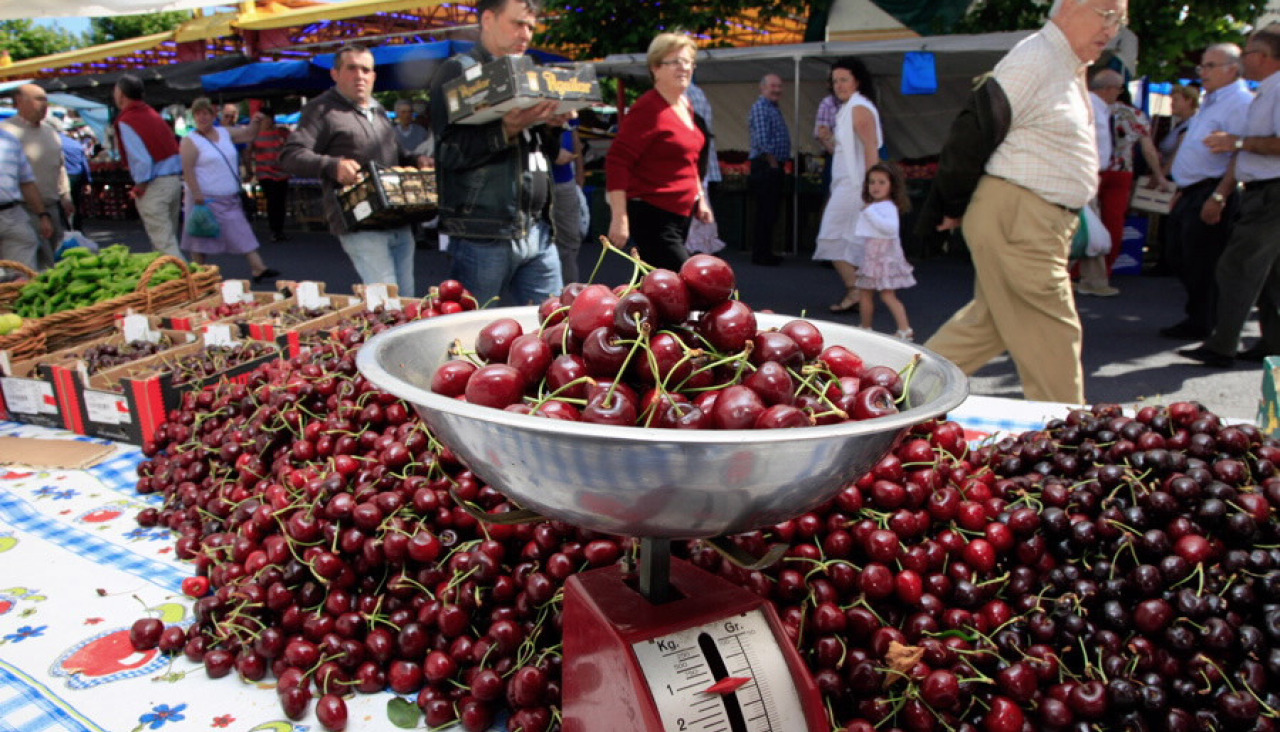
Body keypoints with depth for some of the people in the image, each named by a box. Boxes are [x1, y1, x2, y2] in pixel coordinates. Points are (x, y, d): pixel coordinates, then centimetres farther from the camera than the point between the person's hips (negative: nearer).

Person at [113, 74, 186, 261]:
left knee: (164, 243, -6)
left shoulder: (126, 121, -10)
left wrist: (139, 188, -7)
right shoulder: (153, 114, 13)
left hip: (153, 187, -8)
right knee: (168, 238, 17)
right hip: (174, 181, 8)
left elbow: (141, 159, -19)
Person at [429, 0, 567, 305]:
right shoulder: (457, 72, -2)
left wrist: (551, 126, 2)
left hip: (536, 231, 7)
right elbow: (450, 151, -15)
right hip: (482, 235, -7)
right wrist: (509, 129, -25)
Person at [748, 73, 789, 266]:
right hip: (765, 167, -10)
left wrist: (782, 164, 15)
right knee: (765, 212, -8)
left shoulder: (774, 109, 21)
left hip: (775, 167, 10)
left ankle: (765, 253, 18)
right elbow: (762, 139, -18)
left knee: (770, 213, 12)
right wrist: (772, 162, -16)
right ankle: (761, 255, -4)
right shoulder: (760, 107, -9)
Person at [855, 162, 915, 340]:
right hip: (871, 257, 10)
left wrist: (870, 213, -27)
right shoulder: (871, 206, 15)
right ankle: (866, 328, 18)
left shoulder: (889, 207, -14)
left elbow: (890, 228, -31)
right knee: (865, 292, 12)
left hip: (885, 257, -10)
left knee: (888, 295, -8)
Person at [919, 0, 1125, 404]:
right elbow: (975, 131, -16)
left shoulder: (1069, 67, 18)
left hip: (1042, 224, 10)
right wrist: (954, 207, -7)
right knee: (1052, 333, -3)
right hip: (1015, 221, -10)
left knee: (988, 322, 15)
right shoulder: (1035, 59, -14)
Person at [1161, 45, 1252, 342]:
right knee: (1179, 259, 14)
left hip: (1212, 193, -10)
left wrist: (1218, 197, -25)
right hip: (1191, 192, 10)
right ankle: (1199, 316, 25)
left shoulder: (1241, 103, -12)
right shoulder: (1211, 103, 21)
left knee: (1201, 264, -3)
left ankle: (1200, 323, 8)